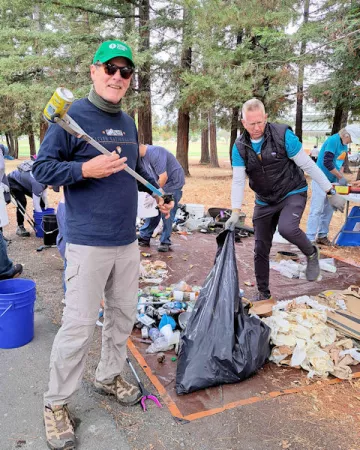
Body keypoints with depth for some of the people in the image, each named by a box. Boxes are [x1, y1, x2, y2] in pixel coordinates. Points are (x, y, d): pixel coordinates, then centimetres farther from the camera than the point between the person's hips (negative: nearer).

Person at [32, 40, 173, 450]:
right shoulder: (72, 116, -9)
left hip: (127, 242, 8)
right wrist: (85, 170, -23)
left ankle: (109, 376, 39)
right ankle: (55, 404, 19)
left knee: (123, 315, 17)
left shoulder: (127, 122, 13)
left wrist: (159, 193, 12)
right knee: (79, 326, -2)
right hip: (88, 244, -7)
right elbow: (42, 168, -10)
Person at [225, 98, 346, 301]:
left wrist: (331, 192, -10)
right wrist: (235, 212, -20)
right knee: (261, 250, 5)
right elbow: (238, 181, -9)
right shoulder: (239, 147, -8)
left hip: (293, 194, -4)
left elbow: (308, 165, -13)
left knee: (286, 228, -33)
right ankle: (263, 293, 24)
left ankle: (311, 254, 1)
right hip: (264, 201, 4)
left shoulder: (283, 135, -18)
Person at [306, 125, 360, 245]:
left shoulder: (344, 145, 12)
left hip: (332, 181, 9)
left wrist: (341, 177, 4)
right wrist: (340, 177, -14)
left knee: (328, 210, 11)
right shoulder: (333, 140, -16)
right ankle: (310, 239, -9)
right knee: (316, 210, -10)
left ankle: (322, 236, 21)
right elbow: (327, 162, -22)